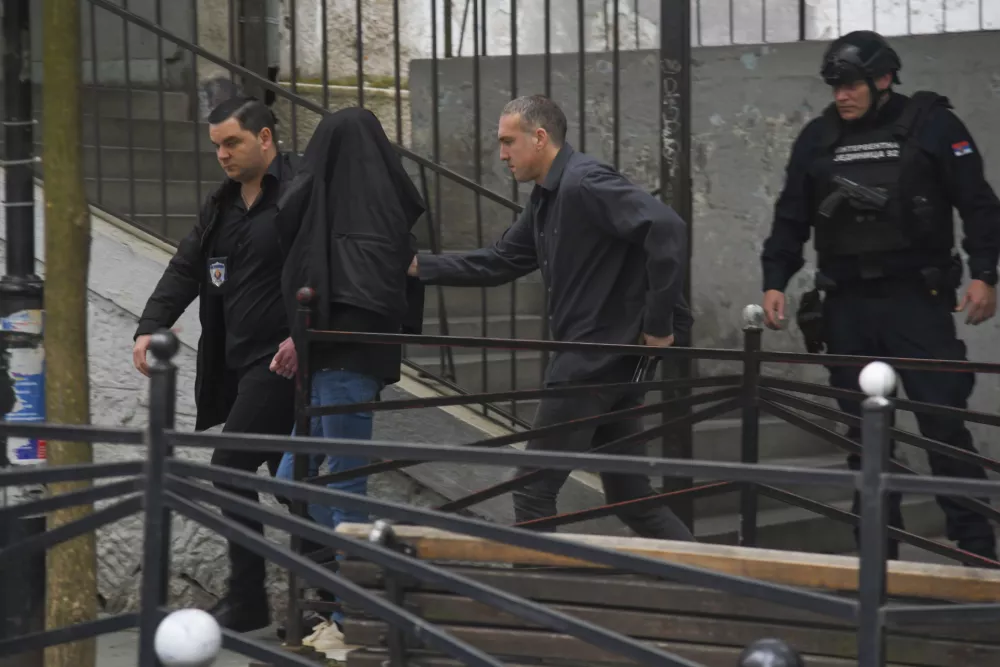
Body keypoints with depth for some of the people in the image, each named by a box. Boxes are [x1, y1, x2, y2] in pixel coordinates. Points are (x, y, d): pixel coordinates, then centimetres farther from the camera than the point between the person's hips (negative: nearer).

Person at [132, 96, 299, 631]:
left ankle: (246, 601, -4)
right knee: (288, 472, 14)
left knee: (230, 468, -11)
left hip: (283, 359, -9)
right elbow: (185, 270, 12)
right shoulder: (221, 205, 16)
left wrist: (302, 336, -26)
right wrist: (150, 327, -2)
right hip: (240, 362, 9)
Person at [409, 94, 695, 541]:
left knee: (534, 491, 0)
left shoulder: (585, 184, -16)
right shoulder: (547, 199, 16)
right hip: (607, 357, 10)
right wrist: (418, 266, 15)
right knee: (629, 495, 13)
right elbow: (499, 262, 22)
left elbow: (666, 229, -27)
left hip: (595, 360, -10)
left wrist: (658, 324, -22)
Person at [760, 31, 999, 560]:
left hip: (917, 299, -4)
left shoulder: (932, 124, -2)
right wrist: (774, 281, 2)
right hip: (847, 305, 4)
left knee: (943, 422, -8)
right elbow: (791, 218, 13)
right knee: (862, 430, 6)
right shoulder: (817, 138, 8)